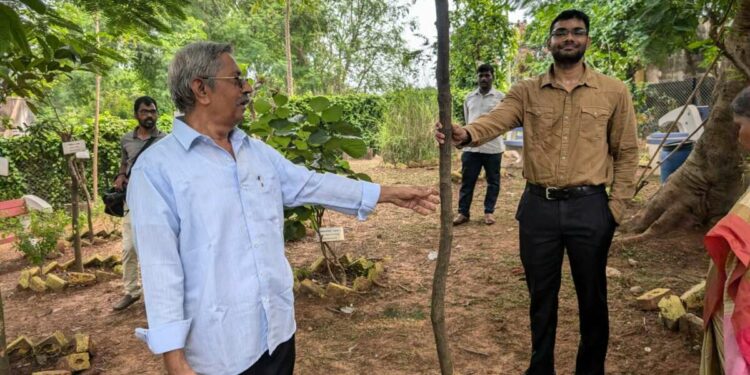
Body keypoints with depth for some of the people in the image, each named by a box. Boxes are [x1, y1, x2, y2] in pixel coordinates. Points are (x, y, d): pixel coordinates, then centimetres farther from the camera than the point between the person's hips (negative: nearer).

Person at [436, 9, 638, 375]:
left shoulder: (613, 91, 2)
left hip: (589, 207, 0)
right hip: (538, 207, 1)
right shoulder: (525, 91, 2)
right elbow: (495, 119, -16)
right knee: (541, 294, 15)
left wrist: (616, 205, -1)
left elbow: (626, 151, 5)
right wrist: (466, 133, -38)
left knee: (592, 296, 13)